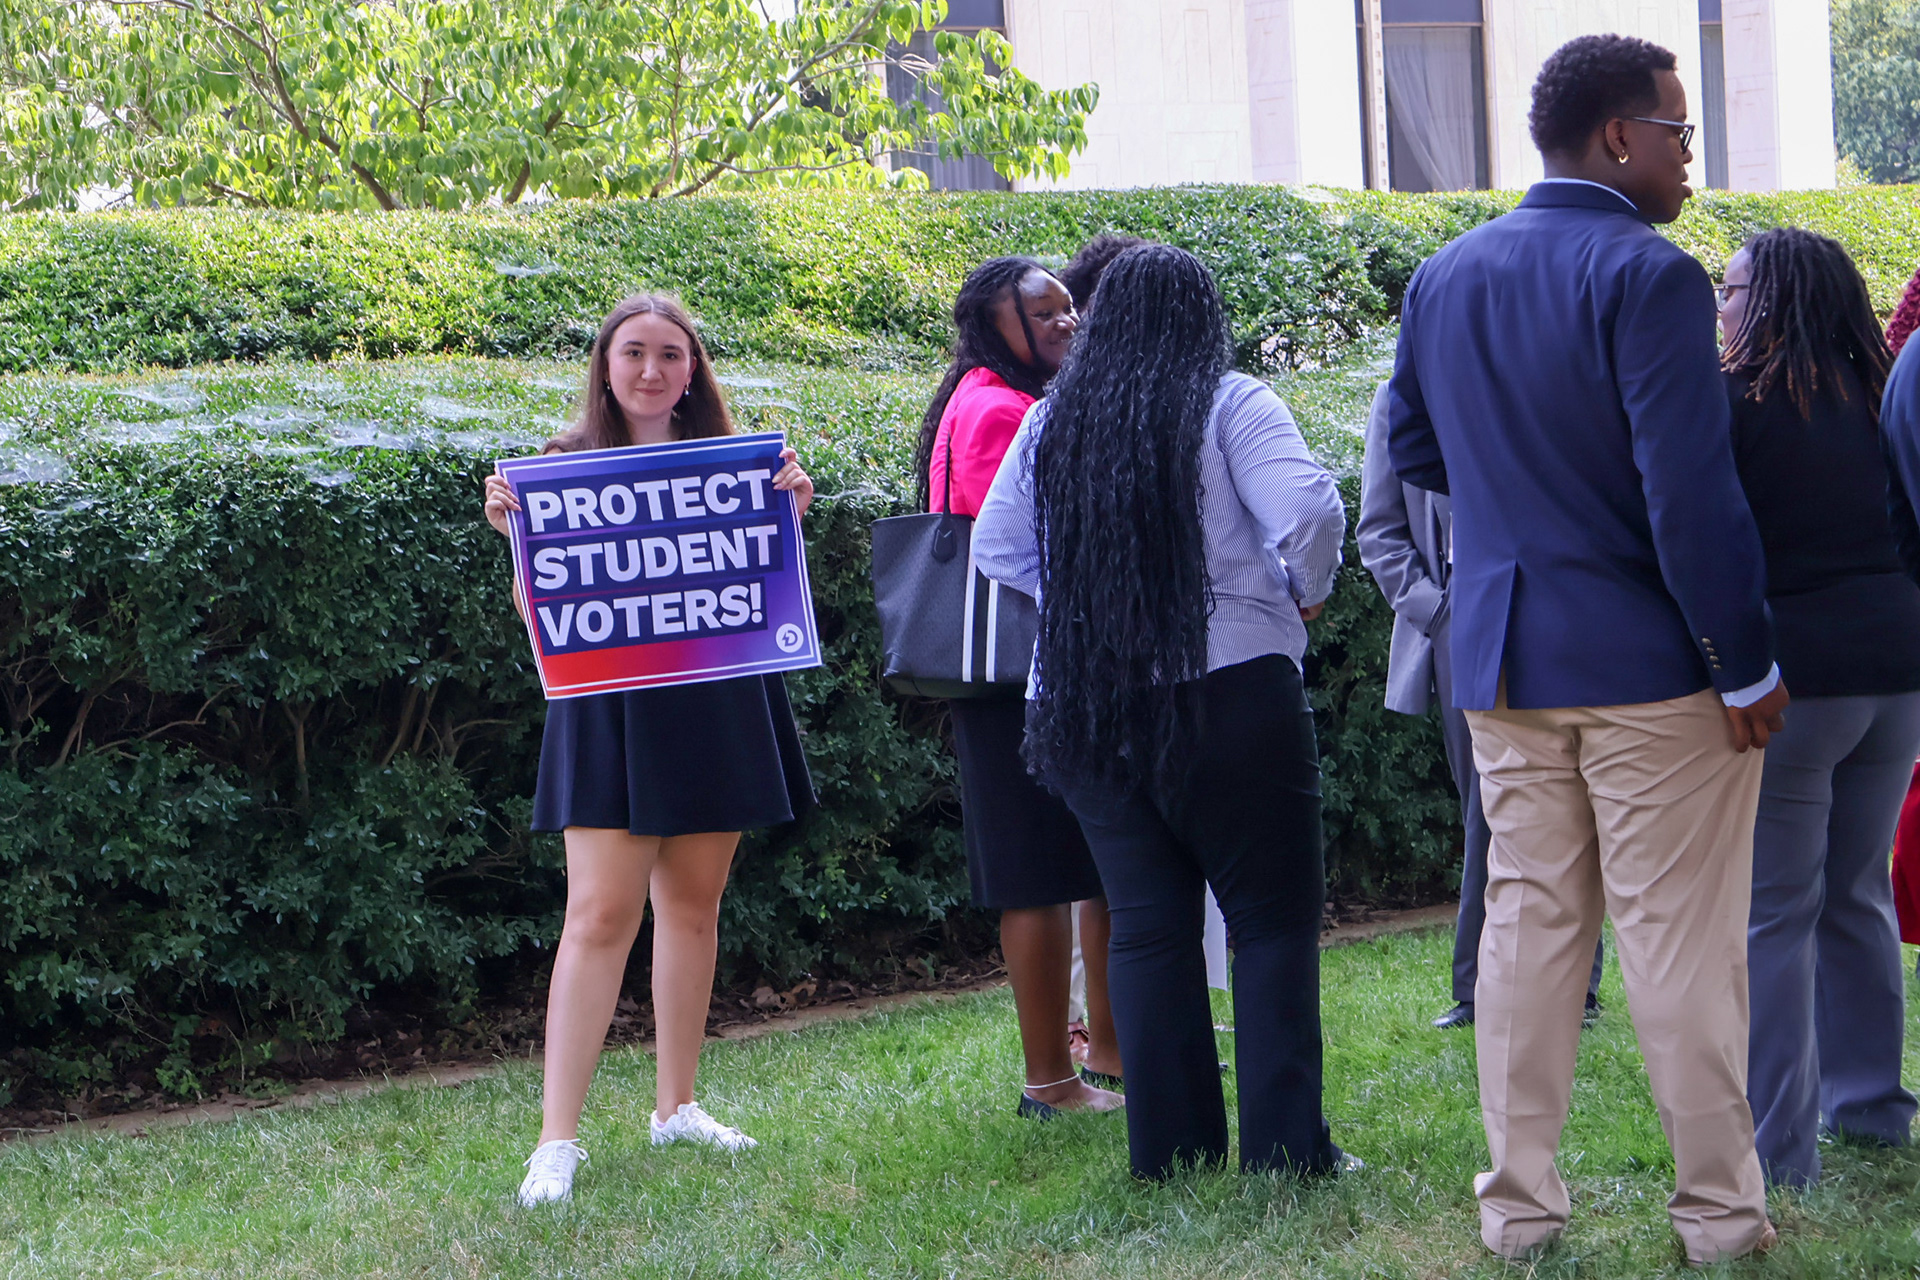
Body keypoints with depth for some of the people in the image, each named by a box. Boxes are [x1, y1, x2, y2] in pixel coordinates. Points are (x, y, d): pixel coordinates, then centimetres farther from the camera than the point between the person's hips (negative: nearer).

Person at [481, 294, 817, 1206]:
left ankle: (676, 1105, 23)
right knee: (600, 914, -9)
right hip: (611, 710, -3)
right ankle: (558, 1138, -11)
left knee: (692, 905, 10)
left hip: (717, 708, 3)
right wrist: (514, 532, -18)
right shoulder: (566, 465, -1)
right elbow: (540, 614, -3)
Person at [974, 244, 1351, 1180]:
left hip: (1079, 707, 4)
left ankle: (1169, 1151, 7)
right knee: (1272, 916, 1)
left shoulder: (1050, 423, 9)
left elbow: (997, 551, 14)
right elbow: (1307, 512, -16)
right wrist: (1304, 593, 2)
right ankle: (1284, 1145, -5)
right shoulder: (1228, 406, -4)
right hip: (1226, 686, -4)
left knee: (1145, 925, 8)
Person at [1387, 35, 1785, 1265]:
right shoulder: (1648, 276, -16)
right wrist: (1746, 665, -14)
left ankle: (1521, 1207, 14)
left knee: (1529, 920, 11)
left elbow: (1414, 448, 17)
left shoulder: (1445, 277, 7)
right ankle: (1719, 1211, 7)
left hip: (1503, 656, 6)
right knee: (1681, 936, 1)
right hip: (1647, 658, -6)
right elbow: (1691, 494, -20)